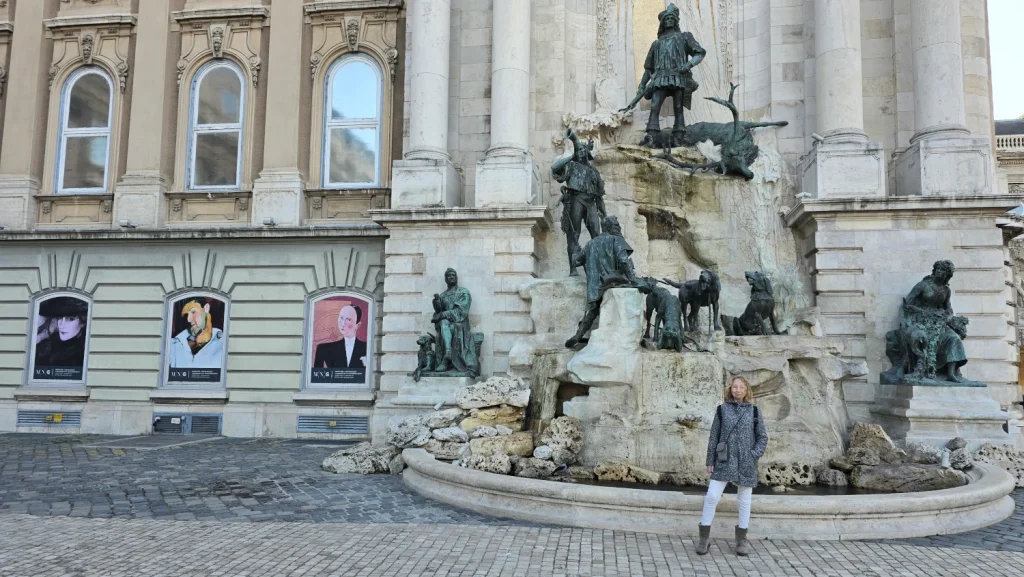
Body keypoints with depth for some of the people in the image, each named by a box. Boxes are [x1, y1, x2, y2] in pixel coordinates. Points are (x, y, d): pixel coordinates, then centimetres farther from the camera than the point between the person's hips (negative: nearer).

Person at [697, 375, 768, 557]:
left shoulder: (754, 411, 4)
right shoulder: (722, 409, 4)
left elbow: (763, 437, 7)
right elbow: (714, 436, 5)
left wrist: (754, 455, -6)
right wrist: (710, 461, 3)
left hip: (746, 465, 1)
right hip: (724, 462, -1)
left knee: (744, 501, 9)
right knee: (712, 496, -7)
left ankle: (742, 539, 22)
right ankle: (704, 538, 4)